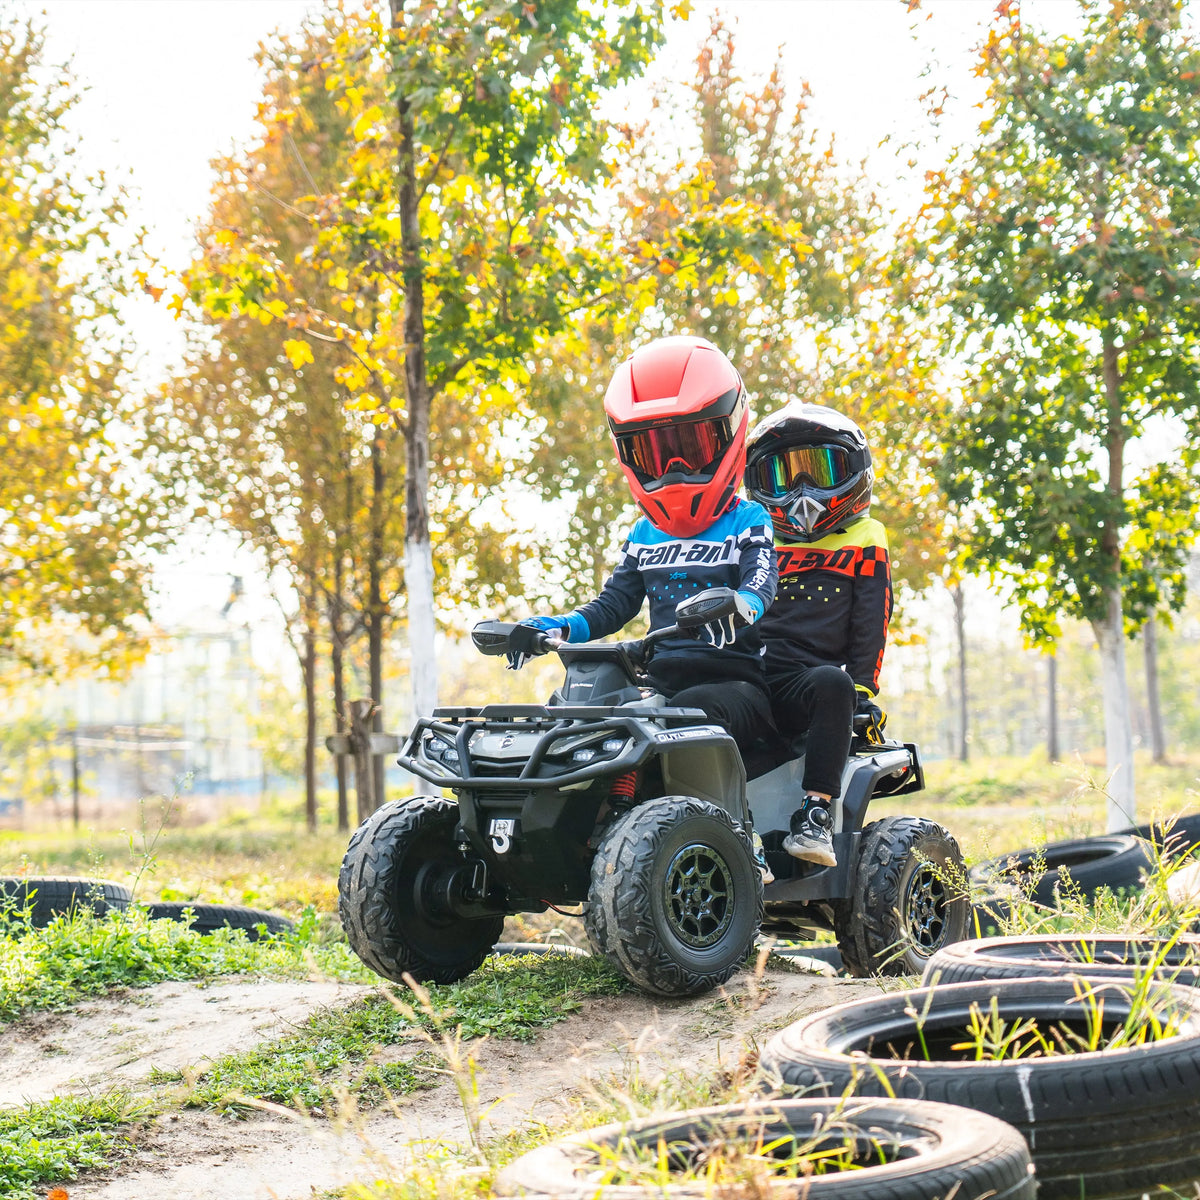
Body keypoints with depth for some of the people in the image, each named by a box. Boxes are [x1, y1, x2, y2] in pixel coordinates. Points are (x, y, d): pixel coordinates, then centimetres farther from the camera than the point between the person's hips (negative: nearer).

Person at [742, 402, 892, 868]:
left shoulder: (863, 541, 16)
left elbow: (870, 625, 7)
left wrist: (862, 692, -7)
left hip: (804, 679, -3)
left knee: (832, 683, -38)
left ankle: (815, 814, -41)